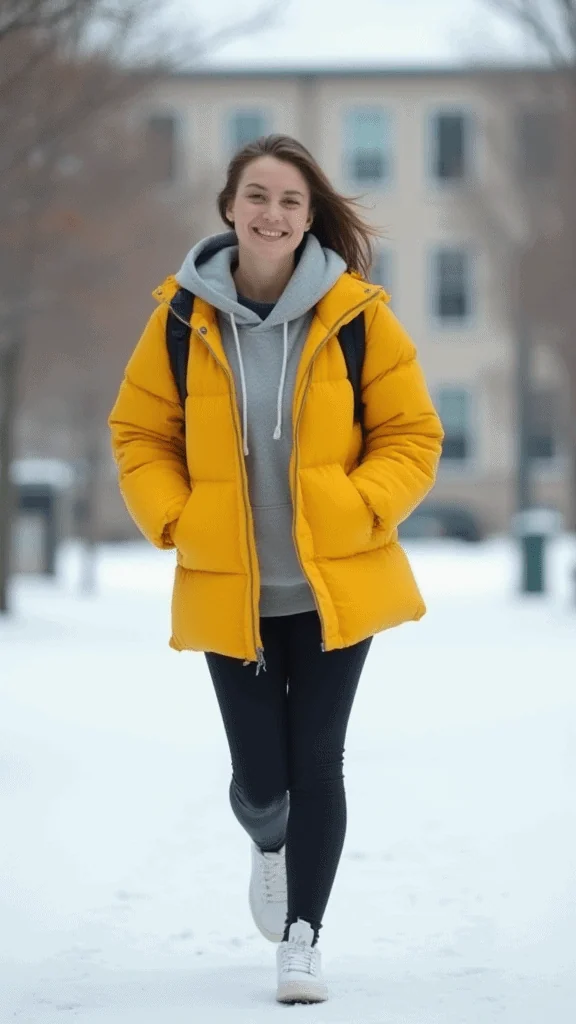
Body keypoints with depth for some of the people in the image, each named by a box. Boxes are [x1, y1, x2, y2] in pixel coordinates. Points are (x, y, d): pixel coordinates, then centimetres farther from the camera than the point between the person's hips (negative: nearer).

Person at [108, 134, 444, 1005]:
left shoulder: (356, 314, -7)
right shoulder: (185, 316, -5)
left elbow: (412, 435, -1)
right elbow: (138, 433, 6)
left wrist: (360, 509, -15)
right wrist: (175, 519, -7)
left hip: (336, 584, -1)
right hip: (230, 592, 1)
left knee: (317, 764, 1)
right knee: (259, 773, 3)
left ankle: (303, 936, 17)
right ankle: (269, 847, 40)